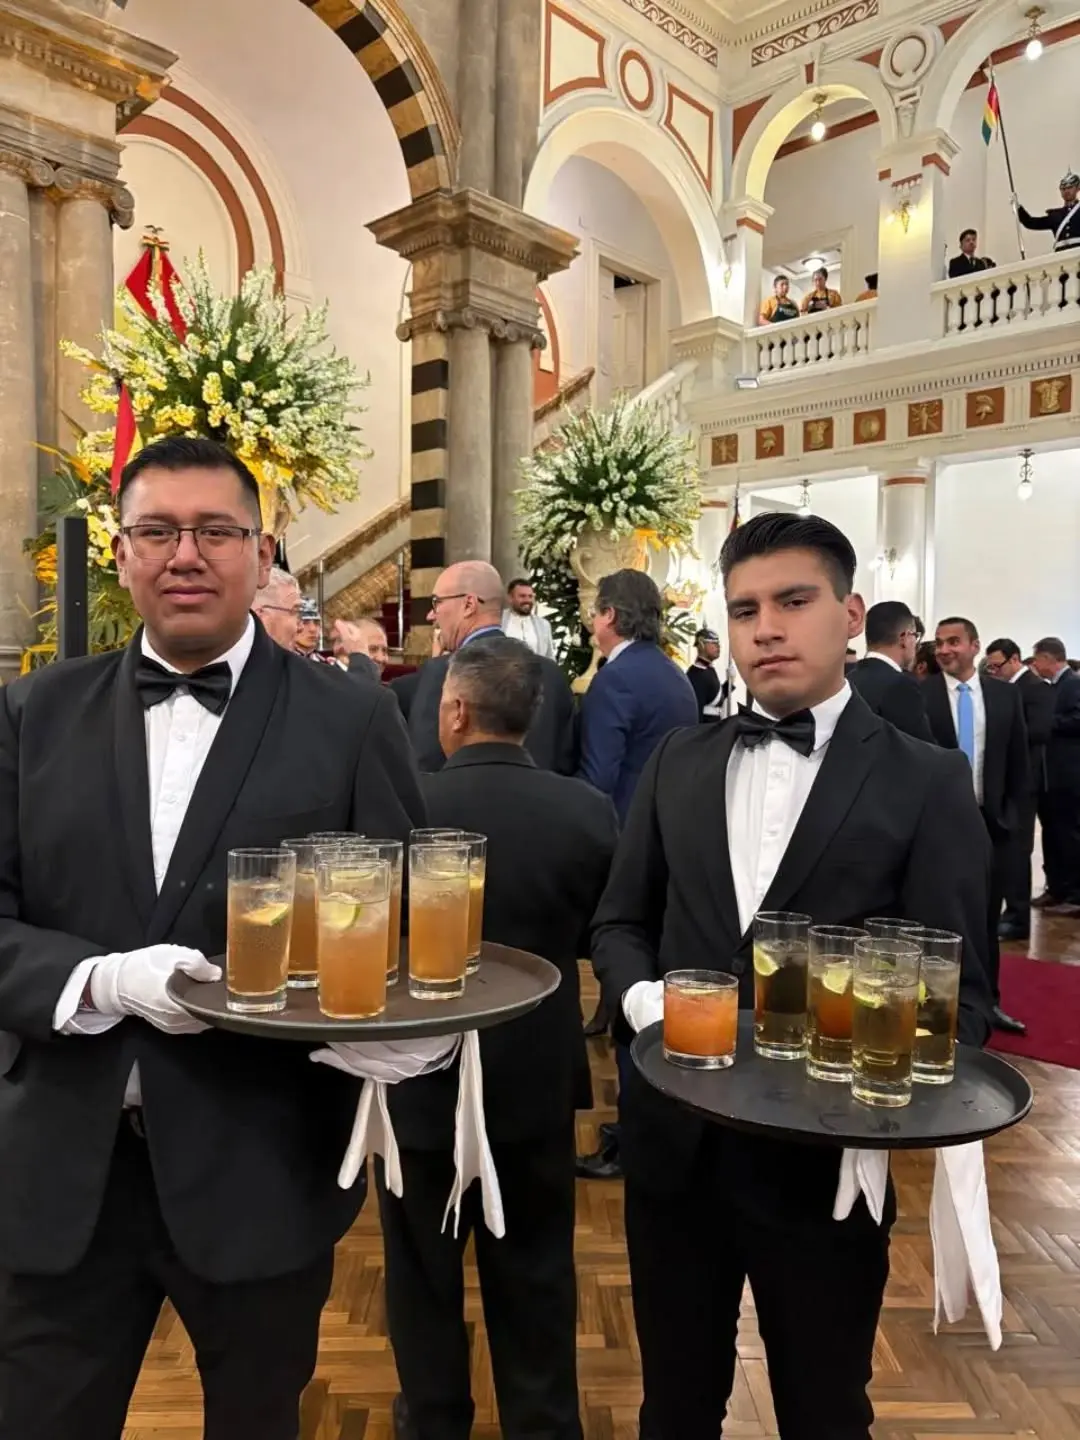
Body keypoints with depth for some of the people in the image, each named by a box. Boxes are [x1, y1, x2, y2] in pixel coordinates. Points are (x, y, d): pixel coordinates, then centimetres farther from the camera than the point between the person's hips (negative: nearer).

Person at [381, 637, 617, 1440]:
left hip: (423, 1072, -2)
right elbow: (598, 936, 0)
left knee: (426, 1274, 21)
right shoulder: (590, 812, -14)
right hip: (540, 1076, 2)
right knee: (537, 1276, 21)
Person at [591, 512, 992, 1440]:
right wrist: (641, 997, -13)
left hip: (824, 1155, -2)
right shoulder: (679, 763, 4)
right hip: (675, 1142, 3)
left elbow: (958, 993, -7)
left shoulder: (927, 783, -7)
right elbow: (620, 923, 7)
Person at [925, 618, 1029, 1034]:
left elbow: (1018, 760, 8)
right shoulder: (920, 695, -6)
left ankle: (987, 1002, 24)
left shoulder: (1005, 695, 4)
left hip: (992, 821, 3)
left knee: (986, 917, 12)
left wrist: (1012, 812, 2)